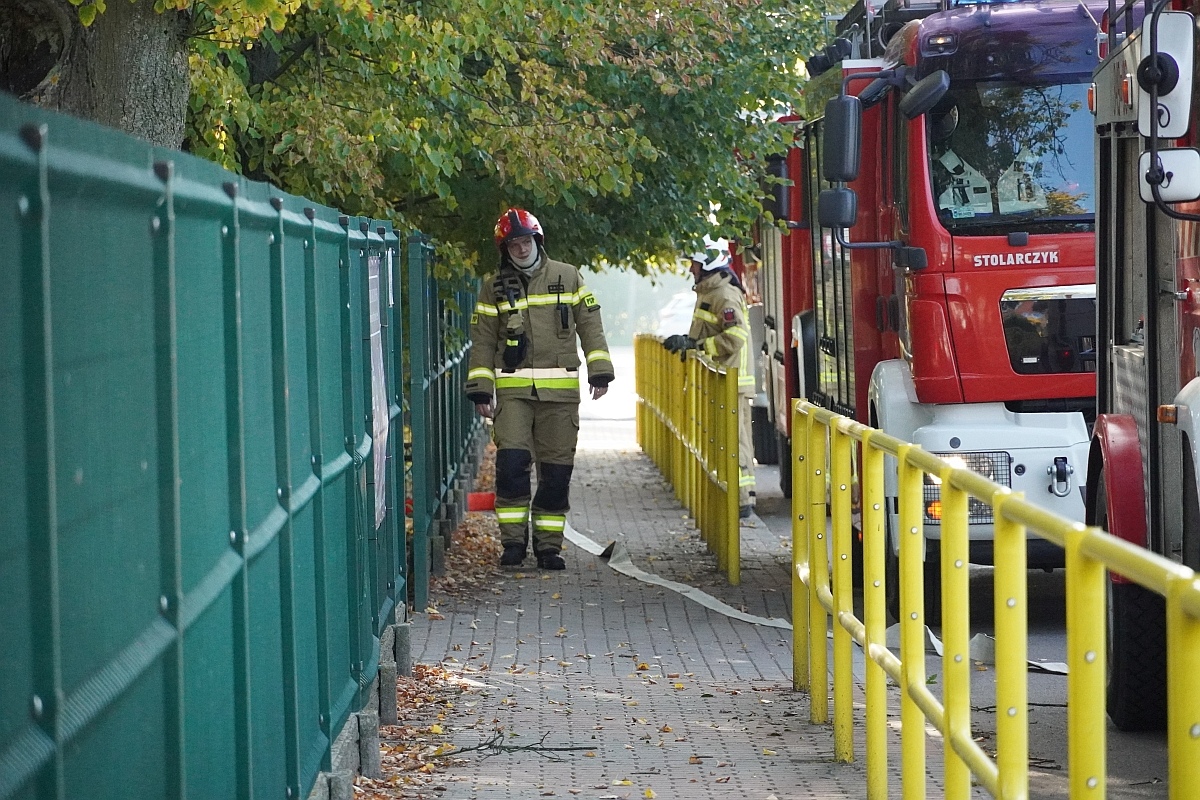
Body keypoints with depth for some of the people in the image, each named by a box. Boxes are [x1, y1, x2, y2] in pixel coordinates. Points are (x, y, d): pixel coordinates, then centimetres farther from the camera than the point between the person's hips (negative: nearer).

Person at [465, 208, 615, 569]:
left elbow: (590, 325, 9)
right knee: (511, 461, -14)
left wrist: (599, 372, 0)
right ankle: (513, 540, -4)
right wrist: (480, 390, 2)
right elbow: (483, 341, 9)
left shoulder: (568, 277, 8)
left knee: (557, 470, 2)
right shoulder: (494, 288, 8)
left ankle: (548, 543, 11)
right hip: (513, 389, -1)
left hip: (561, 391, 1)